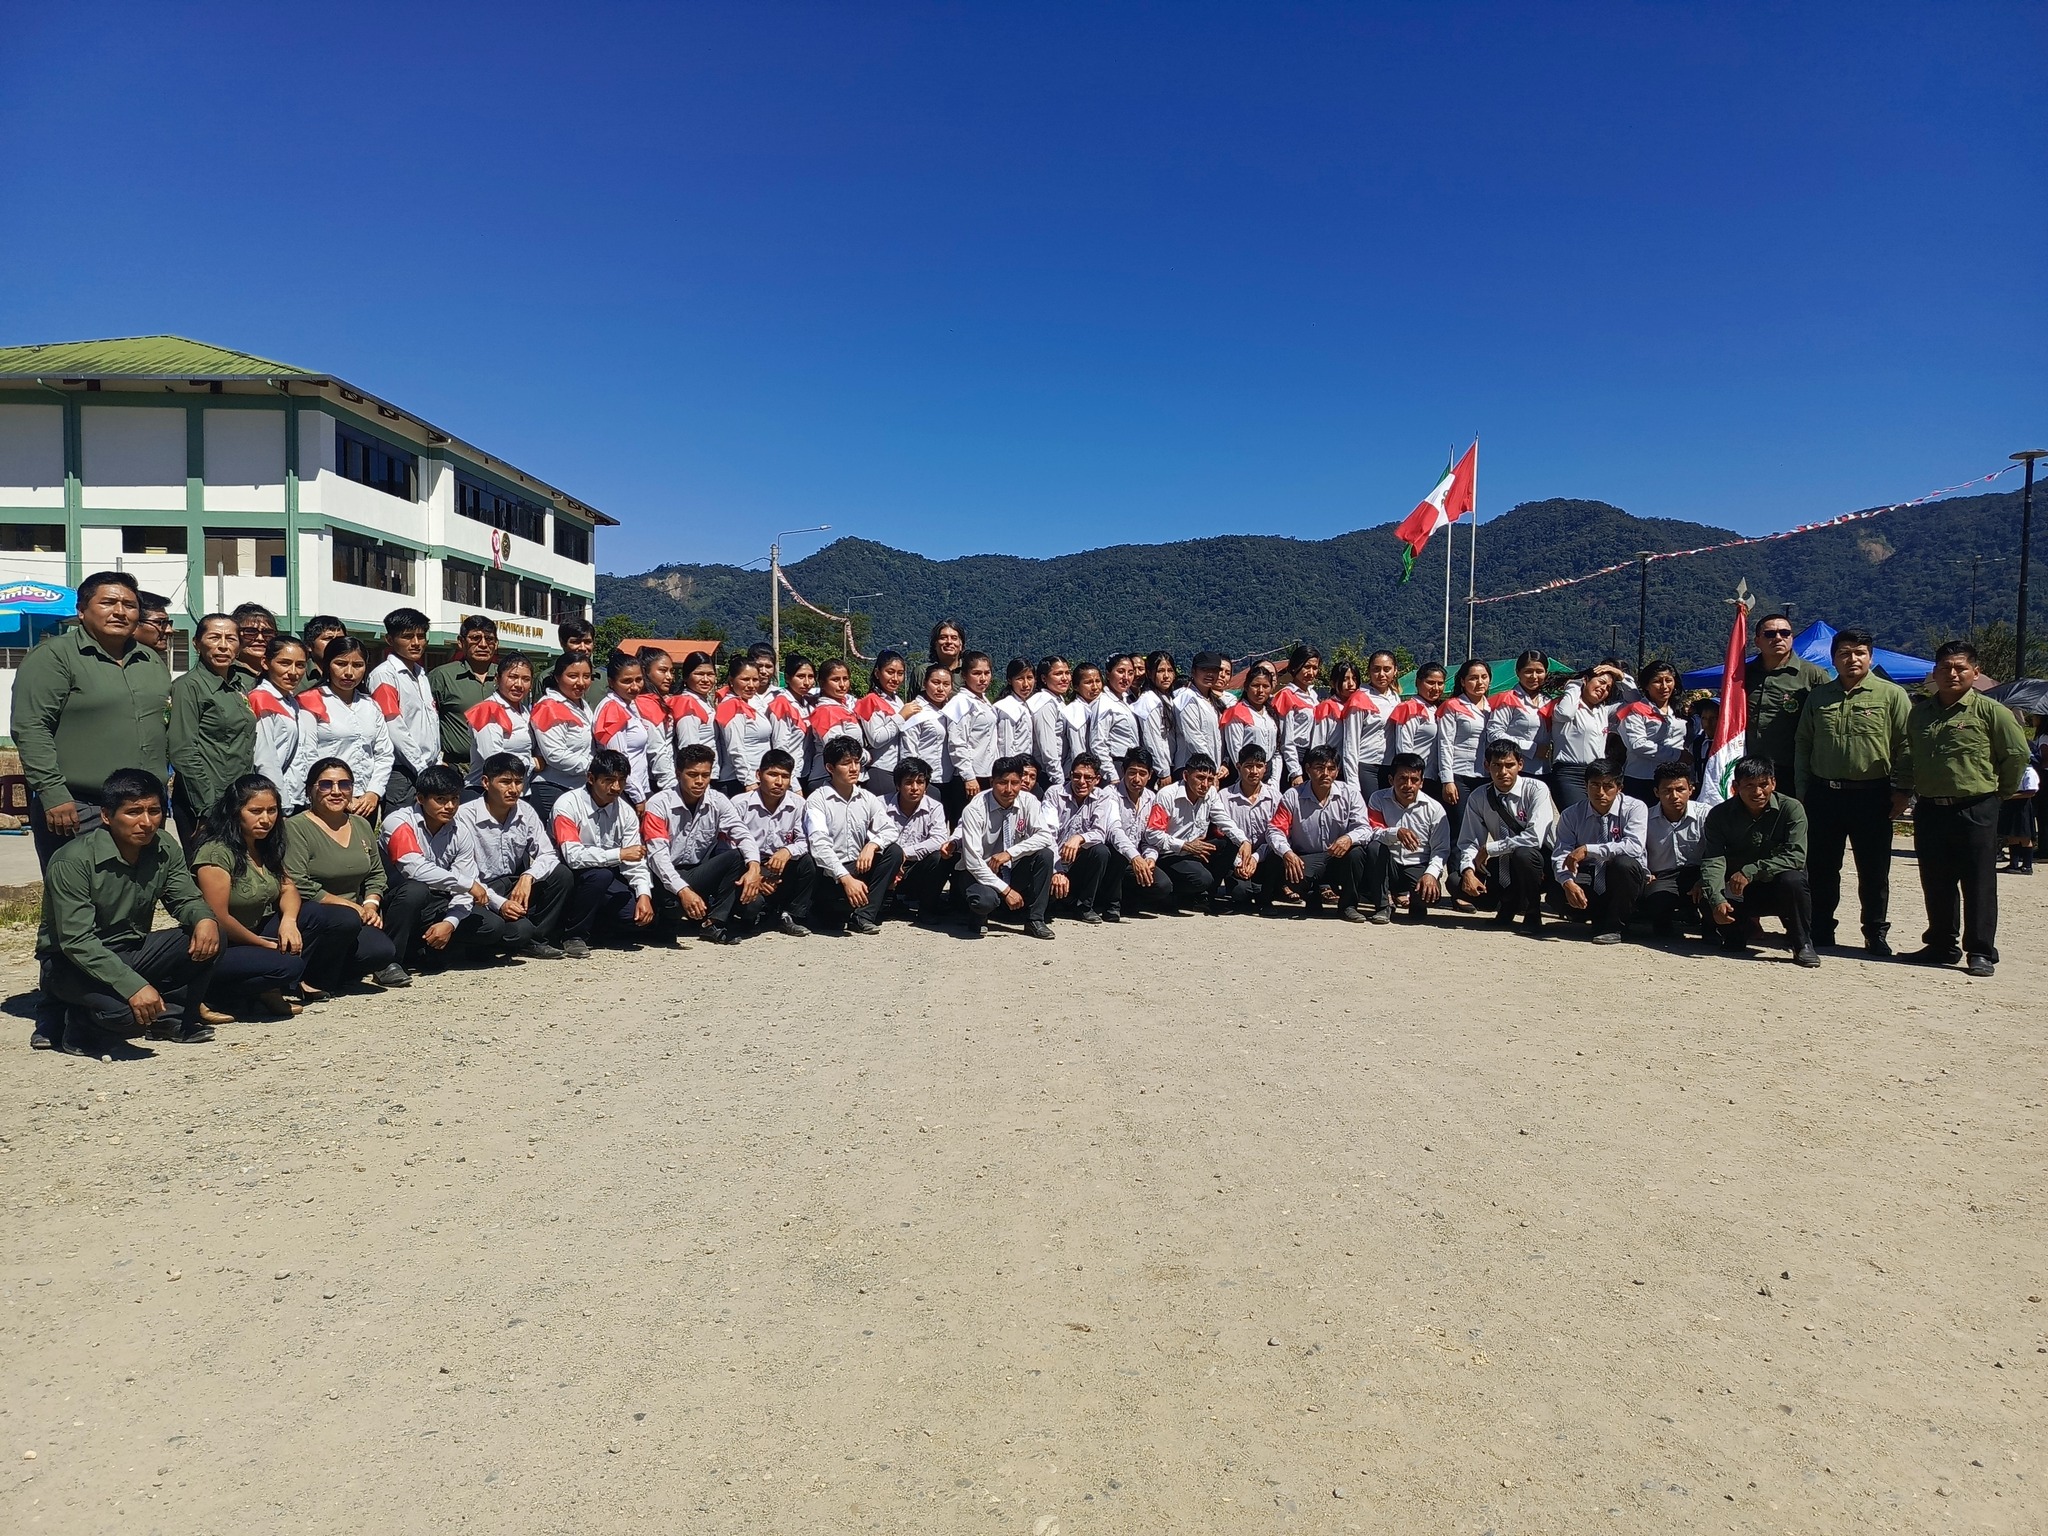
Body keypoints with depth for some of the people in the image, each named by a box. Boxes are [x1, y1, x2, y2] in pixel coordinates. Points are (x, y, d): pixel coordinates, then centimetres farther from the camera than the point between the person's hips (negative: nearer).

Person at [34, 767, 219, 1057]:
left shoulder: (164, 849, -6)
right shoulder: (72, 860, -24)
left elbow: (185, 899, 4)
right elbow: (76, 941, -28)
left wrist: (205, 918, -23)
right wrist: (134, 985, -38)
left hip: (130, 953, 6)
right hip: (71, 964, -6)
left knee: (207, 938, -16)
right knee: (126, 1010, -34)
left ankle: (171, 1018, 1)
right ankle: (78, 1029, 0)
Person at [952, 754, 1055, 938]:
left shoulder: (1028, 801, -9)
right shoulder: (975, 810, -21)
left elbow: (1045, 836, -17)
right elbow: (973, 861, -24)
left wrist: (1009, 853, -27)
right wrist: (1006, 890, -27)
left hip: (1011, 871, 4)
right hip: (979, 873, -4)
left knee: (1045, 854, -22)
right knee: (985, 899, -37)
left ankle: (1035, 920, -10)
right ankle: (978, 918, 2)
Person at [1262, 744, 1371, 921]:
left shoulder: (1350, 793, -1)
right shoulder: (1293, 796, -3)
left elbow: (1364, 828, -9)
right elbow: (1274, 831, -8)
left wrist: (1349, 838, -34)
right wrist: (1287, 853, -30)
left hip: (1340, 858, 1)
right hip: (1307, 860, 0)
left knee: (1356, 852, -33)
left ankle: (1348, 905, -9)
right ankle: (1312, 896, 5)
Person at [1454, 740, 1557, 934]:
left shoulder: (1536, 789, -18)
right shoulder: (1478, 798, -5)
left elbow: (1534, 837, -30)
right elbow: (1469, 842, -4)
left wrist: (1489, 849, -24)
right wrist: (1468, 870, -25)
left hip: (1542, 861, -4)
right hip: (1504, 867, 4)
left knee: (1523, 854, -38)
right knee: (1459, 883, -19)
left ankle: (1532, 916, -13)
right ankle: (1508, 905, 11)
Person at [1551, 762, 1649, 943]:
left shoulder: (1634, 808, -12)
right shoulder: (1571, 815, -3)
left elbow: (1634, 846, -29)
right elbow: (1561, 856, -11)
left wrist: (1587, 850, -34)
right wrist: (1568, 882, -33)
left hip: (1625, 879, -2)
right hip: (1591, 881, 2)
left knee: (1624, 863, -36)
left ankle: (1613, 927, -17)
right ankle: (1601, 918, 1)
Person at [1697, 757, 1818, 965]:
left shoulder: (1791, 809, -13)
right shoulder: (1719, 815, -8)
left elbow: (1796, 856, -23)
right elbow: (1712, 862, -19)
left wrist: (1750, 871, -35)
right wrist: (1717, 900, -37)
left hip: (1777, 889, -2)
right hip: (1737, 893, 2)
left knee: (1792, 880, -35)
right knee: (1707, 899, -28)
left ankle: (1803, 944, -13)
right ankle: (1740, 928, 8)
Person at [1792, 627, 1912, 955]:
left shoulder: (1892, 695, 1)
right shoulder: (1818, 696, 10)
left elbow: (1906, 746, -1)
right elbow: (1802, 744, 13)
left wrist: (1902, 791, -7)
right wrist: (1802, 790, 8)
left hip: (1872, 796, -3)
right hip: (1823, 794, 3)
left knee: (1874, 871, 4)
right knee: (1820, 868, 8)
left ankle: (1876, 933, 15)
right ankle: (1820, 930, 18)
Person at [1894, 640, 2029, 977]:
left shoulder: (1990, 712, -5)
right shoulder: (1919, 712, 10)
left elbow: (2017, 754, -1)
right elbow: (1908, 757, 21)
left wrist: (1999, 792, 5)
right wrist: (1906, 789, 13)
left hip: (1975, 810, -4)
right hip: (1929, 810, 5)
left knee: (1979, 883, -1)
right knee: (1935, 883, 10)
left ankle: (1981, 952, 6)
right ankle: (1942, 945, 22)